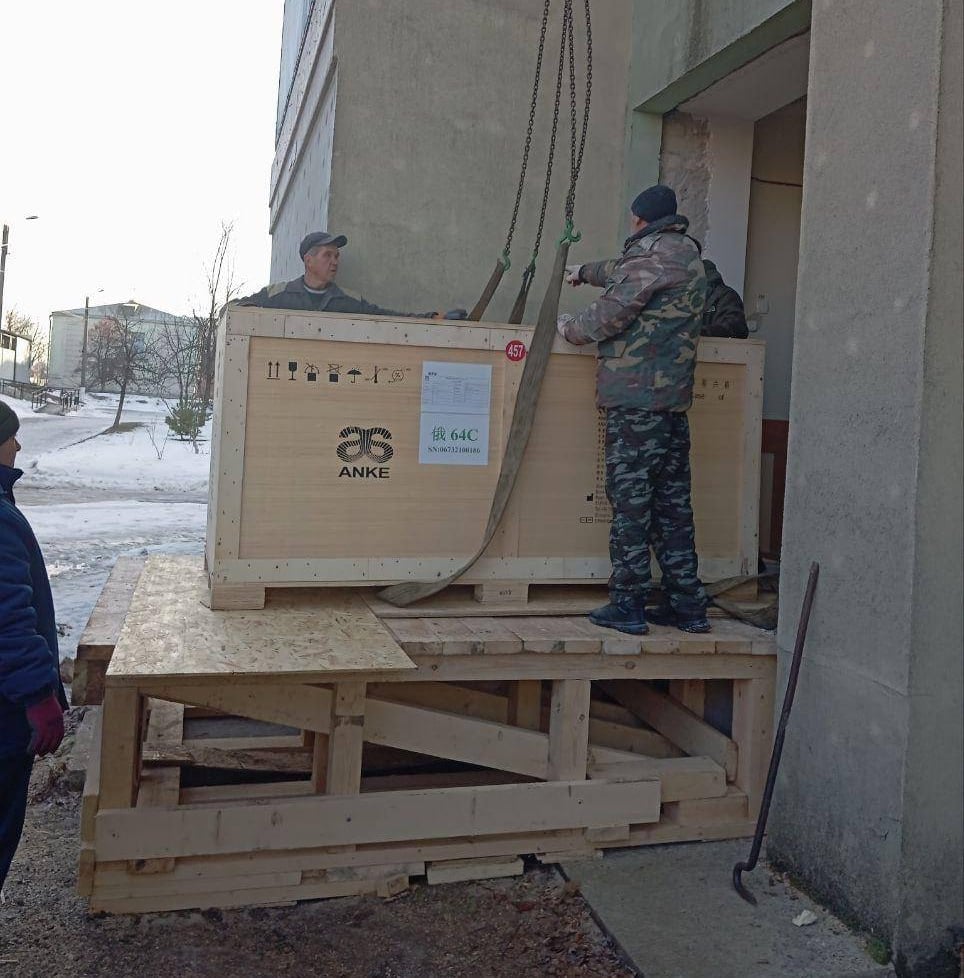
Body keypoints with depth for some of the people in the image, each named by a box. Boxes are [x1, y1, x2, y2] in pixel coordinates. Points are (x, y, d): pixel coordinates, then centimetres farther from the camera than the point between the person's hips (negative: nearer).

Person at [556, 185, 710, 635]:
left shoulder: (652, 256, -9)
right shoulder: (686, 254, 22)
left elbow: (613, 312, -13)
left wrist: (570, 328, 6)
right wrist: (586, 271, 53)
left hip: (635, 397, -9)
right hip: (673, 398, 9)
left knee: (630, 500, -5)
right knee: (673, 502, 11)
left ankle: (627, 603, -1)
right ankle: (686, 603, 15)